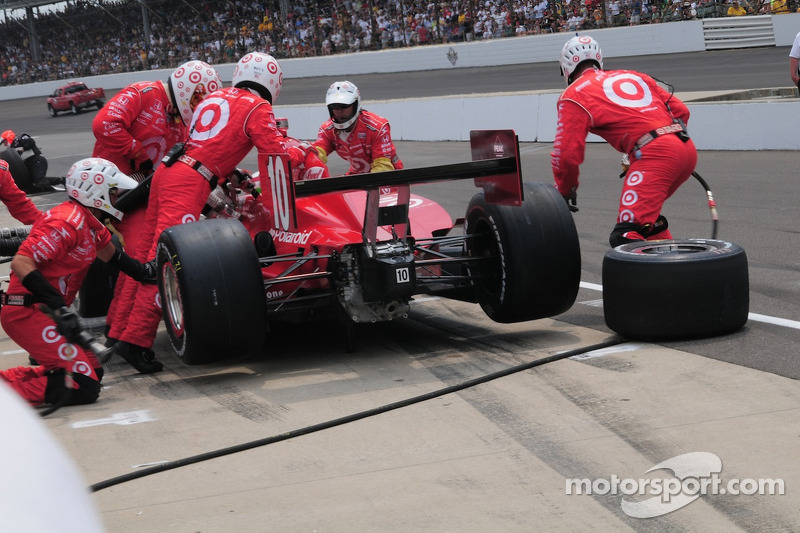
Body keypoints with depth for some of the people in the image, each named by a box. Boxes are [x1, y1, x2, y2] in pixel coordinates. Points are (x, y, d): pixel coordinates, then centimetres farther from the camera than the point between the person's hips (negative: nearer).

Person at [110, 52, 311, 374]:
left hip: (167, 171, 8)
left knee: (148, 252, 11)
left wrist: (236, 177, 34)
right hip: (190, 183, -8)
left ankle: (122, 329, 17)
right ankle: (137, 340, -19)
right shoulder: (258, 107, 3)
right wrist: (303, 152, 20)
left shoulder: (216, 97, 23)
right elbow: (278, 155, 1)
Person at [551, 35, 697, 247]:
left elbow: (567, 154, 3)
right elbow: (680, 110, 26)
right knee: (646, 213, 30)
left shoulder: (574, 96, 10)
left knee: (626, 236, -14)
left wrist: (565, 193, 20)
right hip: (687, 148, 8)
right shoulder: (633, 76, 28)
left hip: (655, 155, -7)